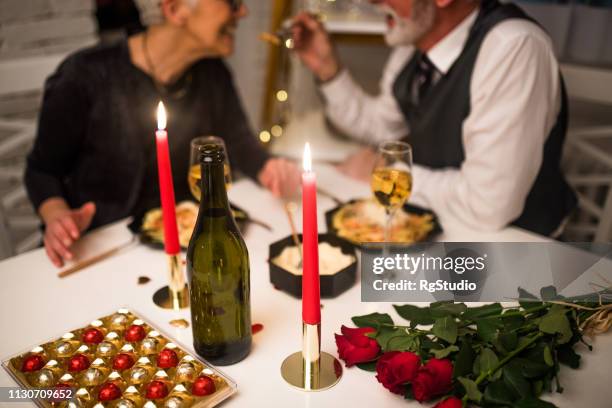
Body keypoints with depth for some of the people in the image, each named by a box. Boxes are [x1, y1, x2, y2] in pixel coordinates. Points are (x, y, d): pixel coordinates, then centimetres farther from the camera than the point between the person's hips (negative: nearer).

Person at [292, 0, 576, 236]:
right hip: (429, 221, 7)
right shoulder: (415, 37, -2)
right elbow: (382, 126, 14)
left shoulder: (513, 49, -27)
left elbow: (487, 206, -30)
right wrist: (327, 68, 1)